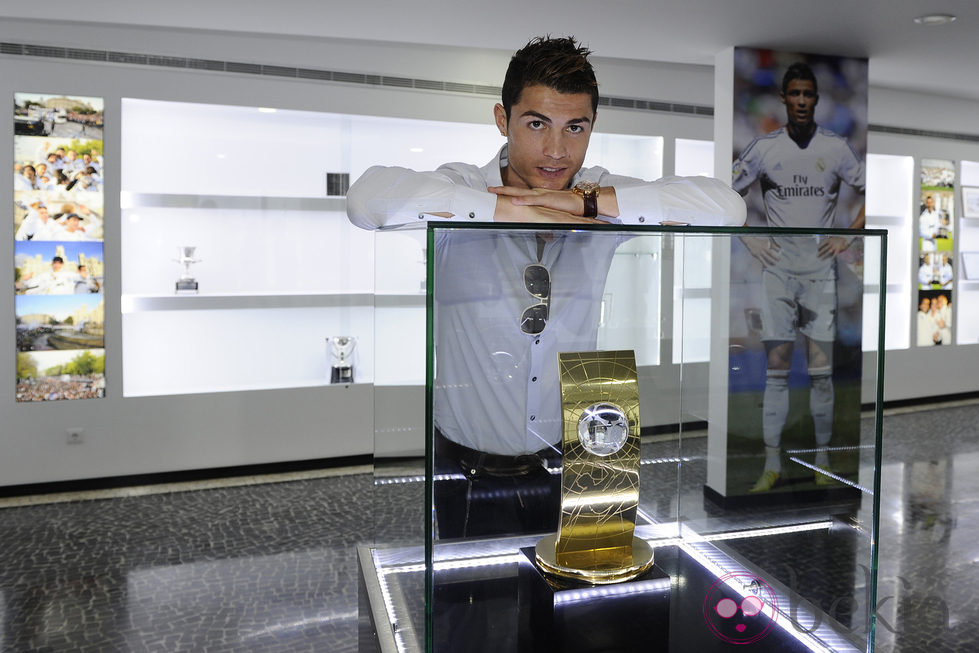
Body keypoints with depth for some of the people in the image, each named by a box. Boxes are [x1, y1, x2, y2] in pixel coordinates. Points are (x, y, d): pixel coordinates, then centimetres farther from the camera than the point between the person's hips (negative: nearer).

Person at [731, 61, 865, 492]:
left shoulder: (836, 147, 5)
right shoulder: (763, 147, 4)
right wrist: (749, 238, 1)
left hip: (820, 267, 0)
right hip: (777, 266, 0)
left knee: (821, 368, 2)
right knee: (776, 367, -1)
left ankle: (823, 461, 14)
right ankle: (772, 464, 5)